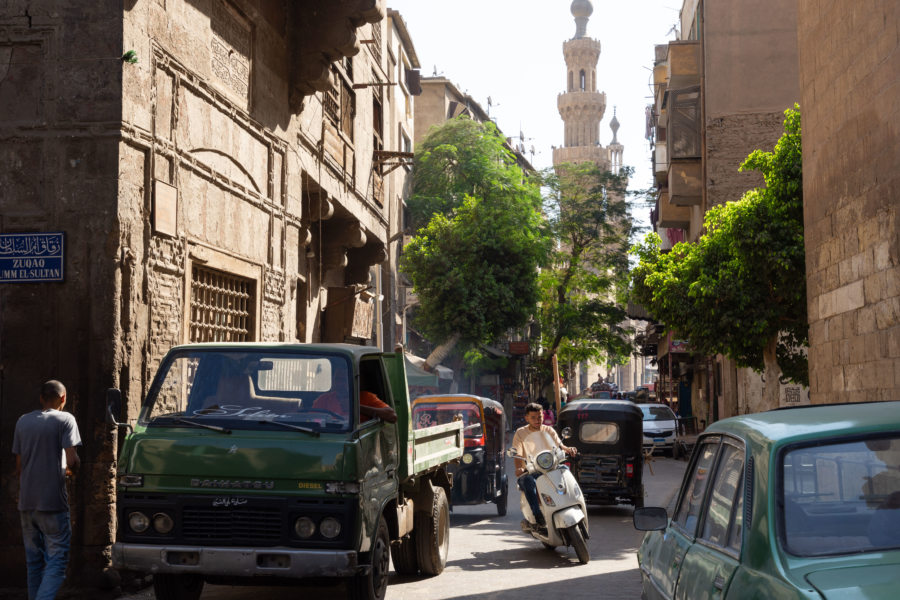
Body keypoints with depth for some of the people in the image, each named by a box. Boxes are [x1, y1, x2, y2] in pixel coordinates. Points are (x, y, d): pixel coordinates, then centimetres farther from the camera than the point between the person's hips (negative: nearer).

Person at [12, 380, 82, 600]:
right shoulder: (65, 419, -6)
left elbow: (19, 466, 13)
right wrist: (72, 470, 8)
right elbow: (72, 460, -15)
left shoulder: (23, 421, 11)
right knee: (57, 560, -4)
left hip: (26, 503, 6)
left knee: (34, 562, 14)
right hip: (53, 502, -5)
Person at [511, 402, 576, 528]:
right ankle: (538, 515, -42)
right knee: (529, 482, -38)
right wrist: (519, 468, -28)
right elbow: (517, 455, -6)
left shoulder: (549, 430, 15)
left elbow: (559, 445, 3)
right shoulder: (520, 433, 5)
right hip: (528, 473, -3)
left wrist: (567, 449, -22)